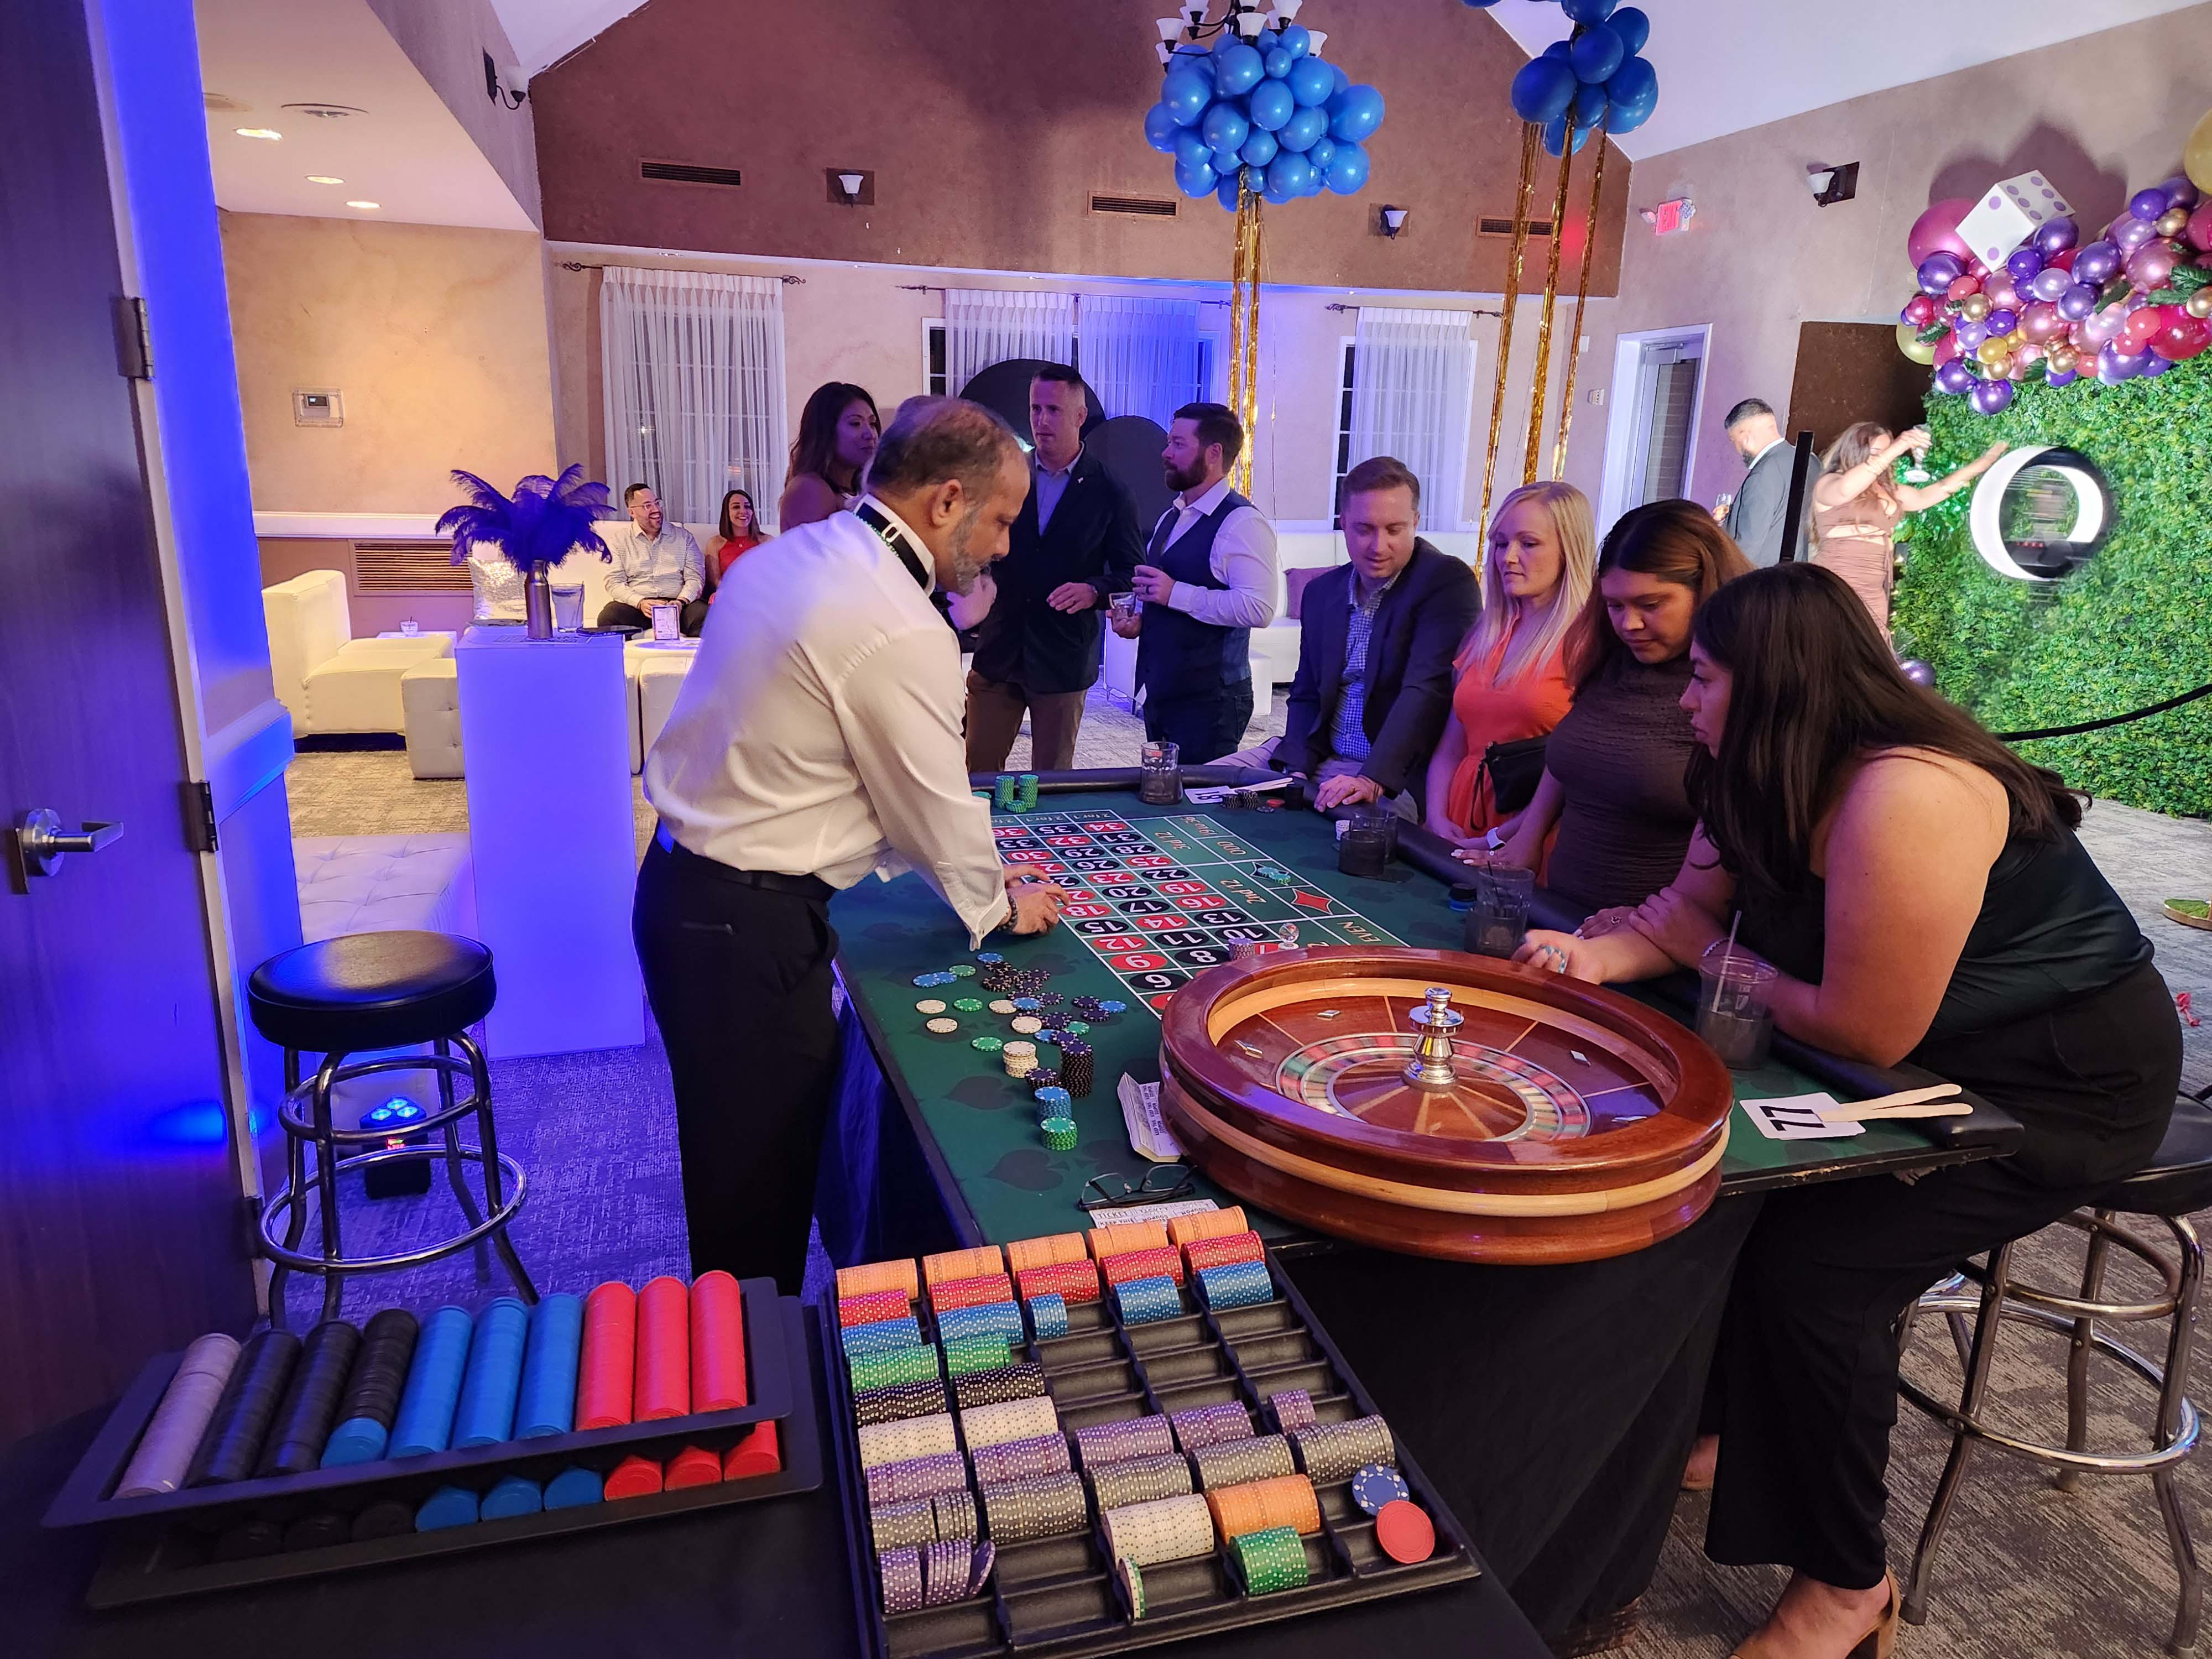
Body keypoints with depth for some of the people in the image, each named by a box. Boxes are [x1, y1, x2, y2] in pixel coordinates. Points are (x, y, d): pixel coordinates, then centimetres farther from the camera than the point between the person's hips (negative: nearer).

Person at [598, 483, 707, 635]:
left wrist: (681, 602, -15)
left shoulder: (683, 537, 15)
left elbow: (695, 577, 6)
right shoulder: (618, 540, 12)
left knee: (705, 615, -34)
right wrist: (640, 603, -17)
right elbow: (614, 582, 3)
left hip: (676, 603, 0)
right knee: (607, 618, -33)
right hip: (635, 605, 0)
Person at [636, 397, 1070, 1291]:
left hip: (682, 886, 10)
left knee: (735, 1152, 23)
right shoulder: (902, 632, -21)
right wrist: (1000, 904, 10)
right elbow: (940, 811, -12)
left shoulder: (790, 556, 8)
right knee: (764, 1168, 7)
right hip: (748, 924, -10)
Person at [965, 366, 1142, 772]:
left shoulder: (1109, 492, -2)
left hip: (1063, 661, -2)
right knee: (978, 773, 6)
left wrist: (1093, 590, -20)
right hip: (997, 654, 2)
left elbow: (1130, 572, 0)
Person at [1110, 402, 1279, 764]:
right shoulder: (1171, 519, 14)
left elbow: (1259, 608, -24)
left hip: (1208, 702, -9)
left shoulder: (1242, 523, -14)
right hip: (1159, 692, 9)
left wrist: (1175, 594, -23)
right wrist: (1139, 618, 5)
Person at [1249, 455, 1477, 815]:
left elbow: (1426, 690, -21)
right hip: (1321, 761, 7)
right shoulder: (1321, 592, 10)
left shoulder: (1448, 582, -10)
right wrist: (1297, 770, -5)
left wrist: (1374, 779, -32)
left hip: (1399, 778, -6)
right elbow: (1306, 695, 14)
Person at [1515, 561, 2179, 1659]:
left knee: (1809, 1267, -19)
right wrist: (1602, 955, -16)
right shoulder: (1766, 782, -3)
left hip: (2065, 1084, -9)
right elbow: (1691, 909, 4)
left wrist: (1727, 965, -11)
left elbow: (1865, 1031, -27)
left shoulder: (1905, 799, -31)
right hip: (1929, 1060, 9)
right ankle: (1705, 1428, 18)